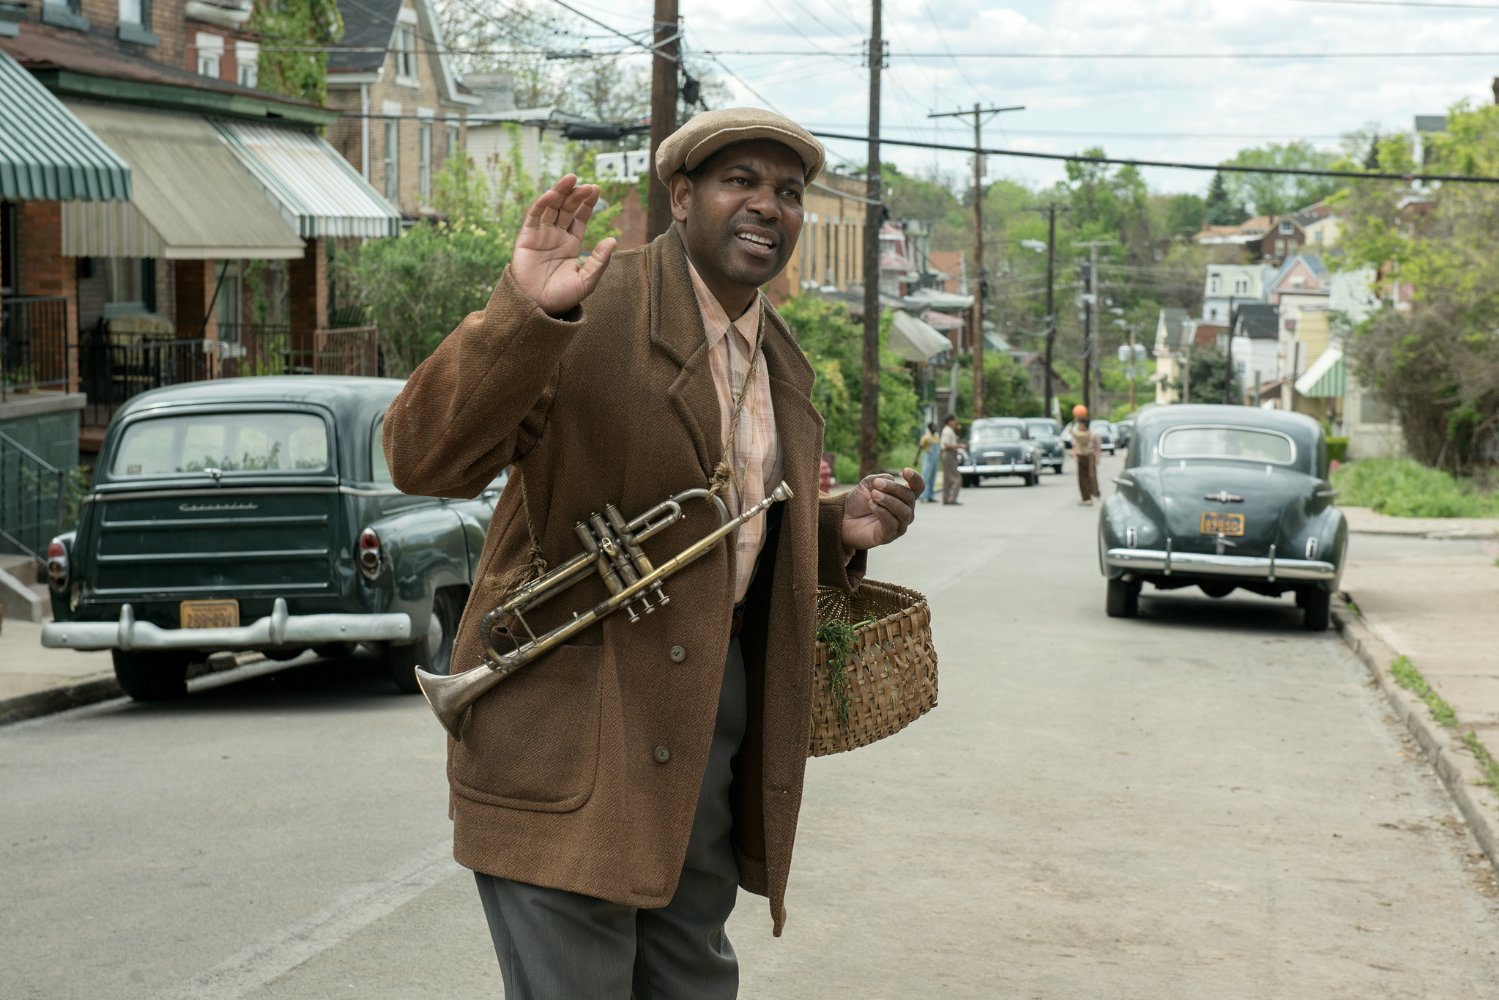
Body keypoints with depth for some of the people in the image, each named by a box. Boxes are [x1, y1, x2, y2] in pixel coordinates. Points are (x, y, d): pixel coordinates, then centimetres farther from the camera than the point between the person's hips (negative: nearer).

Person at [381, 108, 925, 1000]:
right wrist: (524, 311, -36)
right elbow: (422, 459, -23)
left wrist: (840, 528, 4)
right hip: (569, 719, -7)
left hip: (713, 700, 8)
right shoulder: (594, 307, -13)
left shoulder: (784, 363, 13)